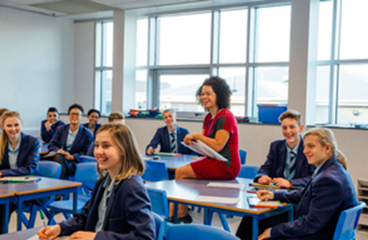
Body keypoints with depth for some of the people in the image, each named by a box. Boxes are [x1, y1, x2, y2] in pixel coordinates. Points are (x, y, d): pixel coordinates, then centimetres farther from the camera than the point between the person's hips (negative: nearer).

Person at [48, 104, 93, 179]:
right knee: (58, 156, -36)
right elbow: (51, 145, 14)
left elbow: (86, 153, 1)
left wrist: (72, 157, -16)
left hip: (74, 162, -3)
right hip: (58, 158, 3)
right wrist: (58, 150, -10)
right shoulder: (60, 129, 19)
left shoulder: (88, 134, 7)